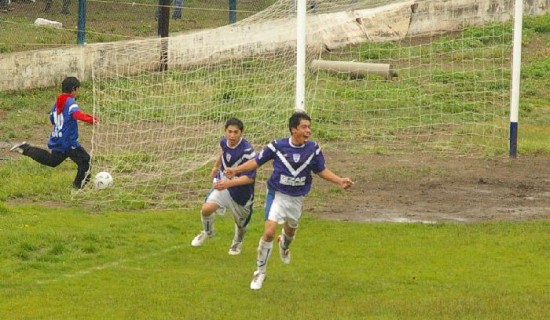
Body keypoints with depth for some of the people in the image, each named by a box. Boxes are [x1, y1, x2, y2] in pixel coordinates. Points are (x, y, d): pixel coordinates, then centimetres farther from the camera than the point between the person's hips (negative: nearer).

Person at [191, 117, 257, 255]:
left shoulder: (247, 152, -32)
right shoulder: (224, 141, -12)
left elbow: (250, 177, -31)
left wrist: (228, 183, -41)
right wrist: (216, 166, 27)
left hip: (240, 191, -4)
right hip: (223, 183, 4)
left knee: (241, 222, 15)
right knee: (206, 209, -13)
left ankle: (238, 242, 50)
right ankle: (207, 231, 21)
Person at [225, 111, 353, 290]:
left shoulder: (313, 149, -9)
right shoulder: (278, 146, -16)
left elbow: (321, 171, 5)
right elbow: (257, 162, -4)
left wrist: (340, 181, -7)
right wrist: (236, 170, -13)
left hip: (297, 199, 3)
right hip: (277, 195, -3)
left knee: (290, 230, 24)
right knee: (269, 232, -17)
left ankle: (284, 246, 64)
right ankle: (260, 272, 0)